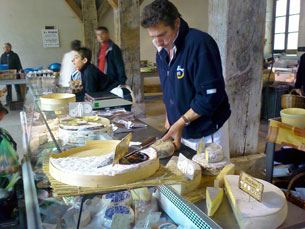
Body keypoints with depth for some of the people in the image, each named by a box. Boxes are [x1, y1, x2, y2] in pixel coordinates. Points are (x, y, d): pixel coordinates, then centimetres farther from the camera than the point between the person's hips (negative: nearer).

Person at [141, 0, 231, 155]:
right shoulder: (162, 50, 4)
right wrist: (169, 117, 9)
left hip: (207, 132, -6)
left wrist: (181, 123, -20)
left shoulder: (199, 43, -21)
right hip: (181, 131, 7)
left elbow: (211, 95, -23)